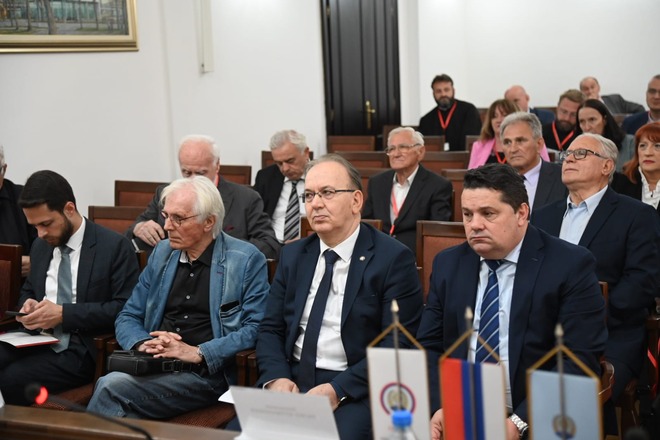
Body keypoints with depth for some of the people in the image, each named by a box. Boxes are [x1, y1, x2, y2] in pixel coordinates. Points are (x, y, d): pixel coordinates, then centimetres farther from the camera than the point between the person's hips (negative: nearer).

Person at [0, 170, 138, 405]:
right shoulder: (40, 246, 14)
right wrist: (27, 304, 2)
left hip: (81, 350, -6)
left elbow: (125, 308, -11)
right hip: (37, 340, 6)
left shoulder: (114, 246, -6)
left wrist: (64, 313, -16)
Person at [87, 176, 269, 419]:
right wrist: (143, 343, -4)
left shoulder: (247, 260, 0)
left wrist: (198, 353, -15)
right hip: (154, 368, 4)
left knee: (112, 387, -26)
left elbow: (256, 328, -7)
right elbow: (127, 317, 18)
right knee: (110, 383, -30)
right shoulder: (162, 252, 16)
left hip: (206, 374, -4)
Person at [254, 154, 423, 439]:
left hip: (356, 391, -4)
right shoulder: (293, 255, 12)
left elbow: (397, 345, -10)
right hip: (292, 384, 5)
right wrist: (276, 378, -8)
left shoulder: (393, 258, -5)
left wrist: (337, 390, -19)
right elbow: (271, 329, 12)